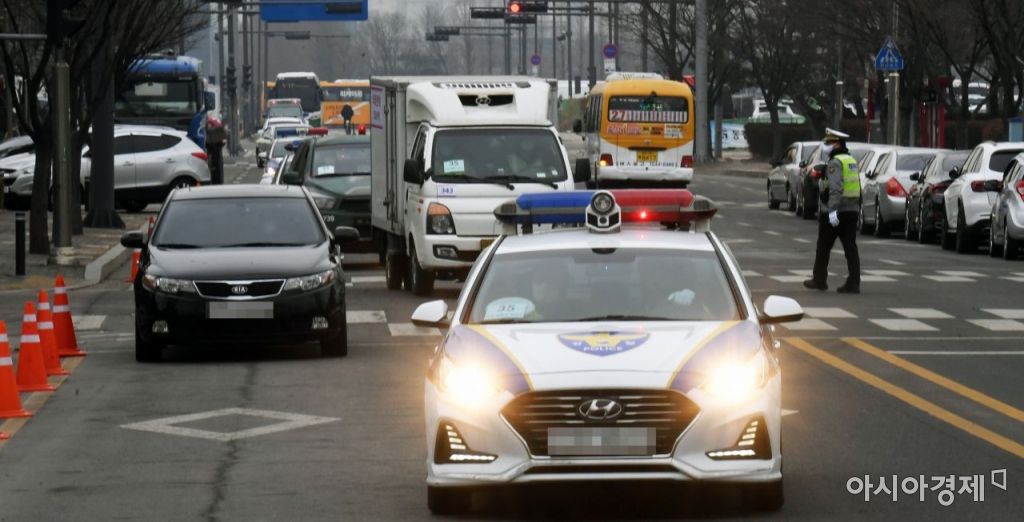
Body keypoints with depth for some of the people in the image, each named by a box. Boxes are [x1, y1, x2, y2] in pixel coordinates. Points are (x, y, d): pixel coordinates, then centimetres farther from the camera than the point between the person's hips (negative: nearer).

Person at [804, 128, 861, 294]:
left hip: (835, 212, -8)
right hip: (852, 210, 8)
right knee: (850, 247, 2)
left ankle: (819, 280, 17)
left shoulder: (835, 162, -13)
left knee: (823, 247, 7)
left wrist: (832, 210, -29)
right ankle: (853, 283, -6)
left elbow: (836, 188, -24)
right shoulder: (851, 161, 16)